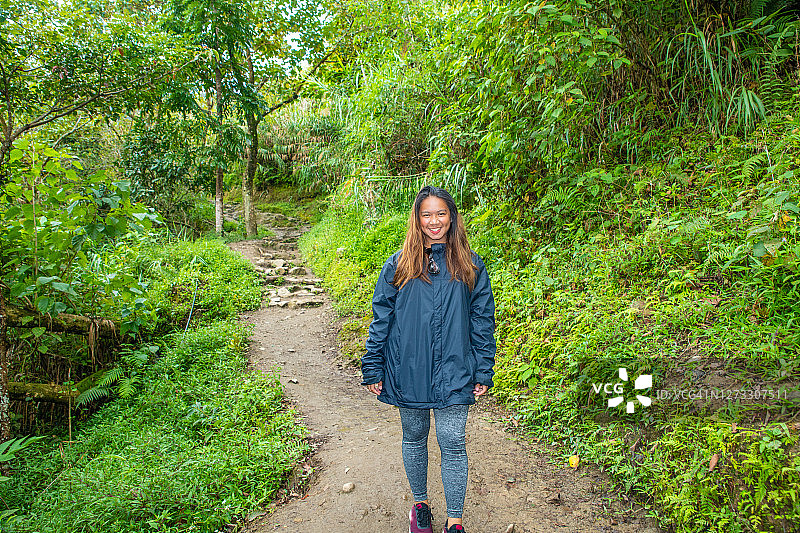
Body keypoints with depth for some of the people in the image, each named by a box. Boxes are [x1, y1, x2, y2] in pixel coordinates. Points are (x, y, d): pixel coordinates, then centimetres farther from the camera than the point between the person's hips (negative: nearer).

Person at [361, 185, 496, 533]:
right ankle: (420, 504, 38)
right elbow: (381, 319, 3)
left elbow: (483, 320, 5)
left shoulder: (470, 266, 1)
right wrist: (373, 369, 0)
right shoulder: (398, 266, 0)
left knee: (452, 443, 1)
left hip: (453, 372, -1)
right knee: (414, 437, 15)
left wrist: (484, 372, 2)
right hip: (408, 371, 1)